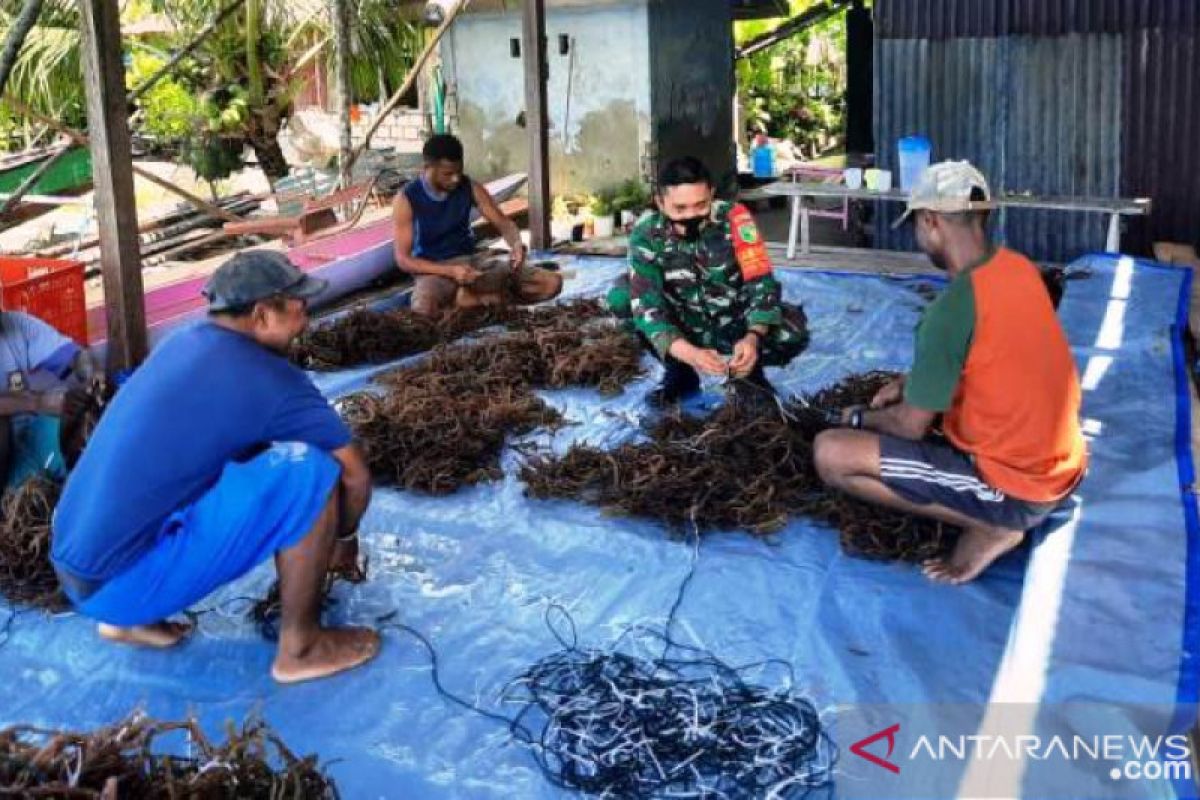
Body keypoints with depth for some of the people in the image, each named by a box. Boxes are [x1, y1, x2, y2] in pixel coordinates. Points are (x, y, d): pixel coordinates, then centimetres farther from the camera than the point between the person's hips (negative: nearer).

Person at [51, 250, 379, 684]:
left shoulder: (183, 342, 11)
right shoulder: (270, 380, -13)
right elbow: (356, 476, -3)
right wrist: (344, 539, 18)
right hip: (123, 580, -8)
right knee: (309, 471, -14)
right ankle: (300, 646, 1)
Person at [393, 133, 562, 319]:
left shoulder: (470, 188, -3)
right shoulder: (407, 199, -12)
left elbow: (504, 223, 4)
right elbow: (403, 259, -12)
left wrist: (517, 245, -21)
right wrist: (450, 271, -26)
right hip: (434, 270, -3)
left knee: (551, 283, -11)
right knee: (424, 309, -43)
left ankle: (470, 299, -14)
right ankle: (487, 299, -16)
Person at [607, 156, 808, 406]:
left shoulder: (733, 219, -22)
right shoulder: (646, 235, -21)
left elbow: (761, 283, -24)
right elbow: (646, 304, -30)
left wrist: (753, 337, -44)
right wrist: (689, 354, -47)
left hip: (736, 326, -1)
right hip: (683, 331, 1)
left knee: (792, 332, -32)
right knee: (621, 296, -24)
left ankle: (747, 370, 4)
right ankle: (679, 372, -1)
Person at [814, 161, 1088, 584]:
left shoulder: (952, 306, -24)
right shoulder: (1018, 267, 1)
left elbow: (912, 425, -14)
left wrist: (861, 418, 5)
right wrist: (911, 383, 15)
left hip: (1014, 487, -9)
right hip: (1060, 465, 9)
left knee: (830, 453, -13)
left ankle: (989, 526, -6)